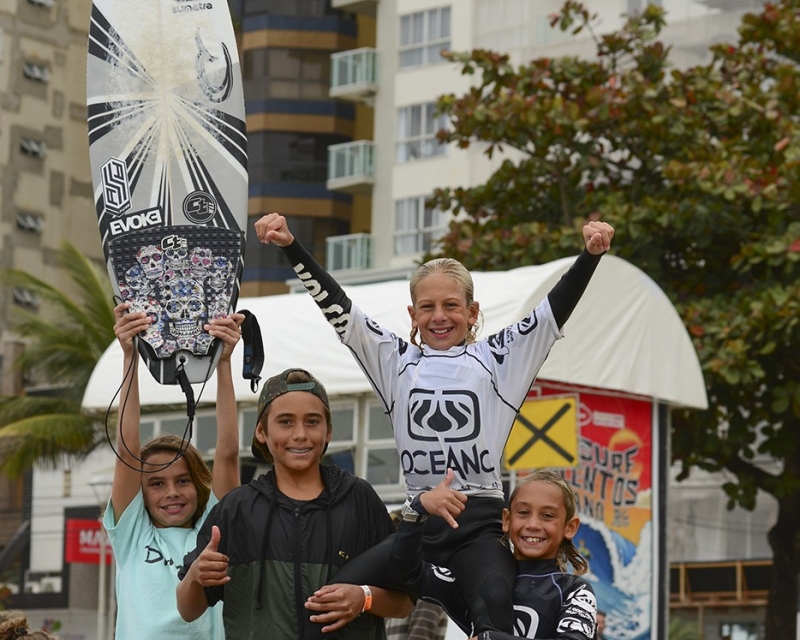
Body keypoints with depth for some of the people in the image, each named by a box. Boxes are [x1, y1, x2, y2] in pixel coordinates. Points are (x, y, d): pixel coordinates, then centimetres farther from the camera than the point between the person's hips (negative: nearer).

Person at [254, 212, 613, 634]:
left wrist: (591, 254, -15)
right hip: (418, 521, 3)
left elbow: (555, 309, 1)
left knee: (494, 602, -31)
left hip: (480, 524, -3)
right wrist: (289, 245, 0)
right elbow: (335, 307, 10)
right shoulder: (397, 362, 16)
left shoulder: (495, 359, 11)